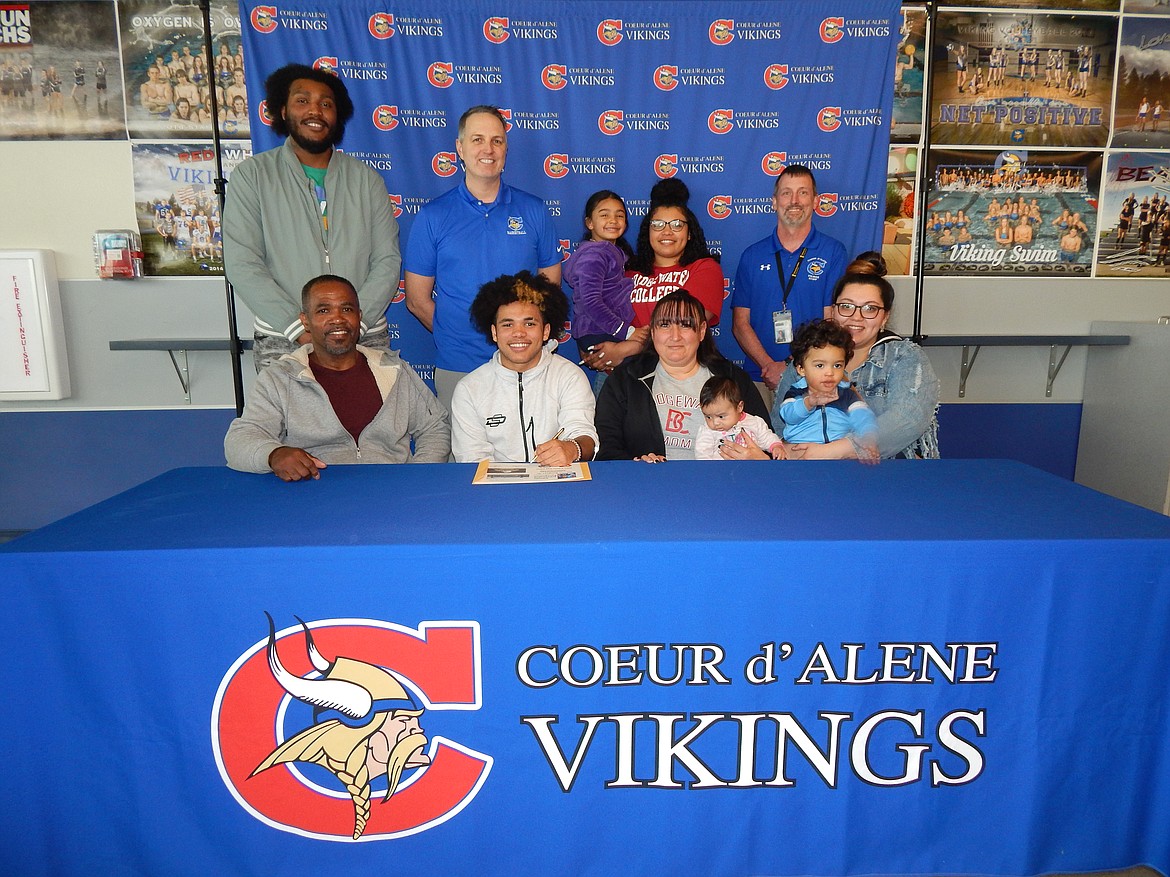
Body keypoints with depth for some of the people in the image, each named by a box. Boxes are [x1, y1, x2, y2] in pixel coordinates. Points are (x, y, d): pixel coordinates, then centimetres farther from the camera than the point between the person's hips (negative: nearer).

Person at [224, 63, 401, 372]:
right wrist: (300, 329, -15)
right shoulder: (251, 175, 4)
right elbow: (242, 265, -5)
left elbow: (388, 260, 2)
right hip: (283, 343, -1)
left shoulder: (366, 178, 9)